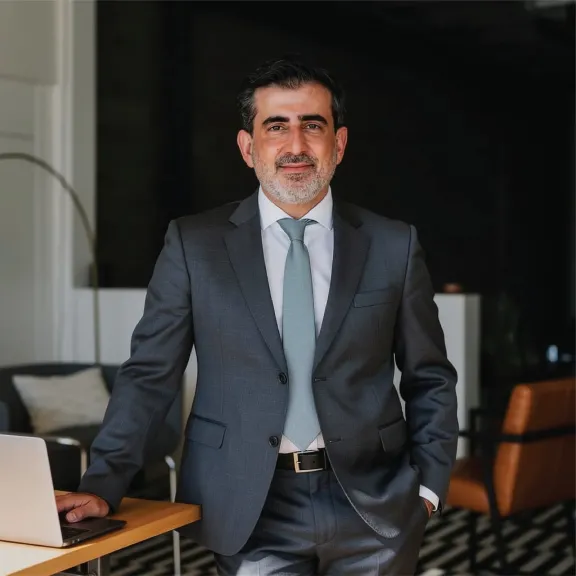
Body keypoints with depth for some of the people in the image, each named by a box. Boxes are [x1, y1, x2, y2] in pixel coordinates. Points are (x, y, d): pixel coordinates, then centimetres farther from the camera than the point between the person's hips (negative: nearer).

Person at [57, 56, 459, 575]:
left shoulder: (393, 246, 2)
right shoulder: (194, 244, -1)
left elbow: (431, 380, 9)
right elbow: (149, 376, -1)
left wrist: (428, 486, 1)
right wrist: (102, 487, -8)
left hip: (373, 509, 2)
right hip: (250, 511, -1)